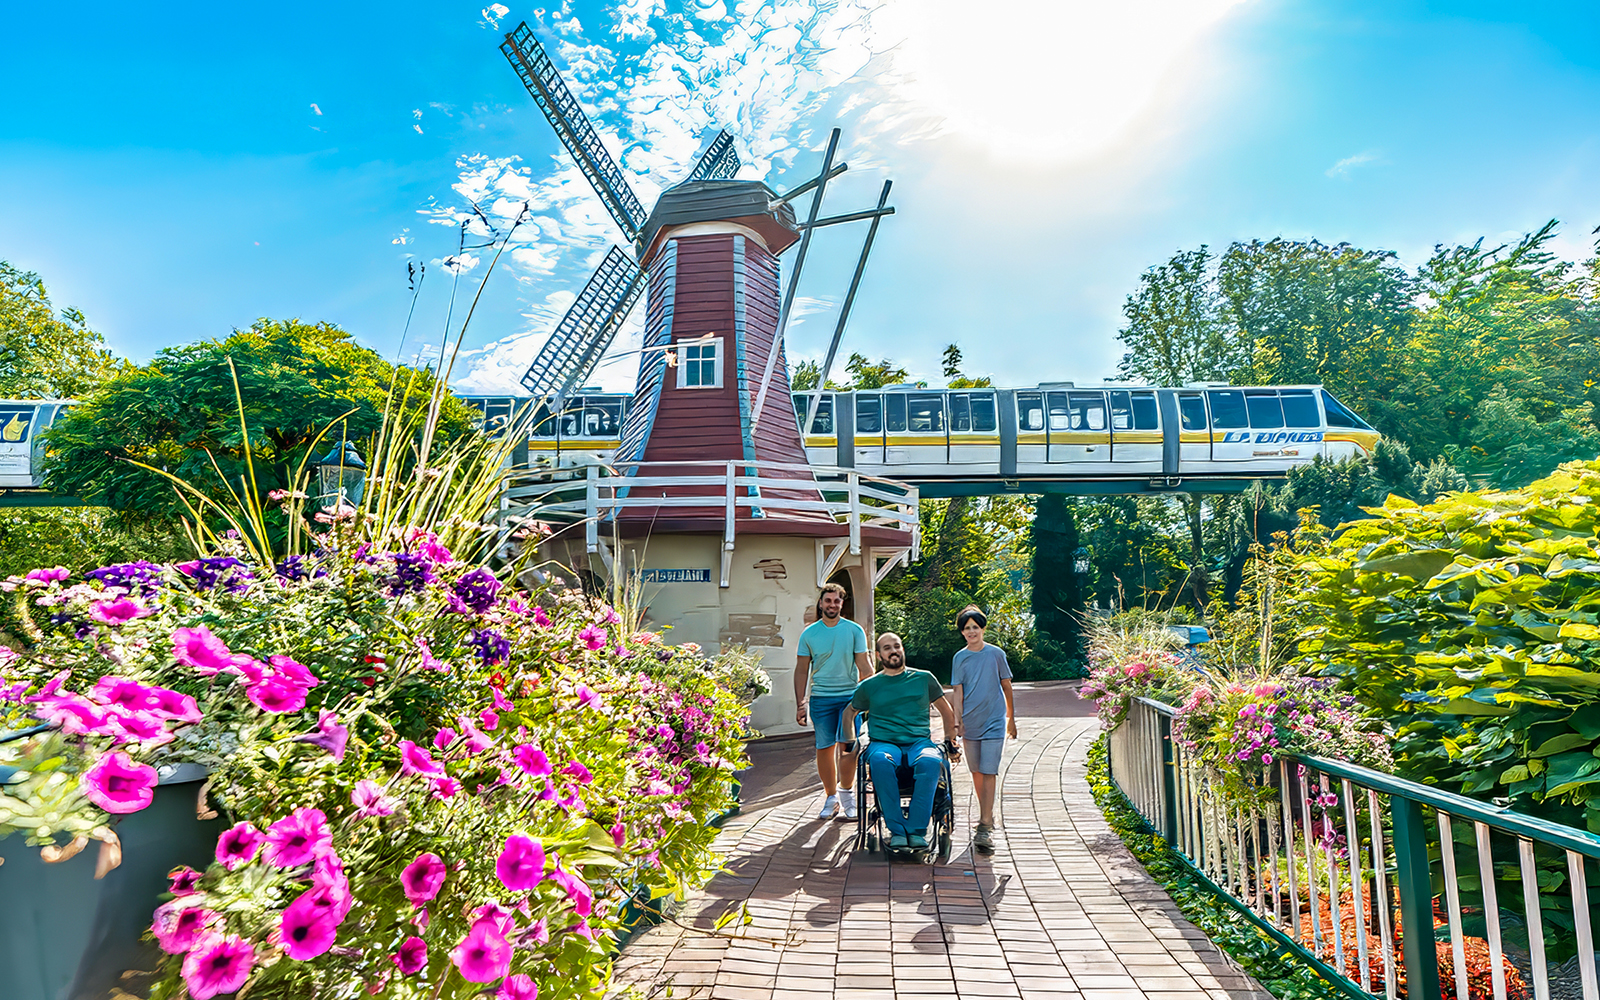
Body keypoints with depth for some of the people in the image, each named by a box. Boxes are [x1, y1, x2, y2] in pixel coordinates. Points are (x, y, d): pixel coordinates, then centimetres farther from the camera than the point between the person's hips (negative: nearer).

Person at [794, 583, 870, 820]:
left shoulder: (854, 630, 3)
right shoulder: (809, 633, 5)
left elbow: (864, 666, 5)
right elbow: (801, 670, 8)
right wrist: (800, 703, 4)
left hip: (850, 696, -1)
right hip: (820, 698, 1)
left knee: (847, 745, -9)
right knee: (824, 748, 3)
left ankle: (846, 792, 11)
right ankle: (831, 796, 19)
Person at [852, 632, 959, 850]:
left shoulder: (924, 678, 16)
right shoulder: (869, 686, 14)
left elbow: (947, 711, 25)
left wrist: (949, 740, 16)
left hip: (919, 742, 0)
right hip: (883, 742, 0)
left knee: (931, 761, -37)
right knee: (880, 761, -38)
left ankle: (916, 829, -29)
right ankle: (897, 830, -28)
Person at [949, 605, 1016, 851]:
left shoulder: (996, 654, -1)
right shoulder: (959, 658, 3)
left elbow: (1006, 686, 7)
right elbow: (957, 691, 1)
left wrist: (1011, 718, 11)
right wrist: (957, 721, -9)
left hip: (994, 722, -3)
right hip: (970, 723, 3)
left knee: (989, 773, -9)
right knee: (977, 772, 11)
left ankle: (985, 827, -8)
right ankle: (987, 816, 28)